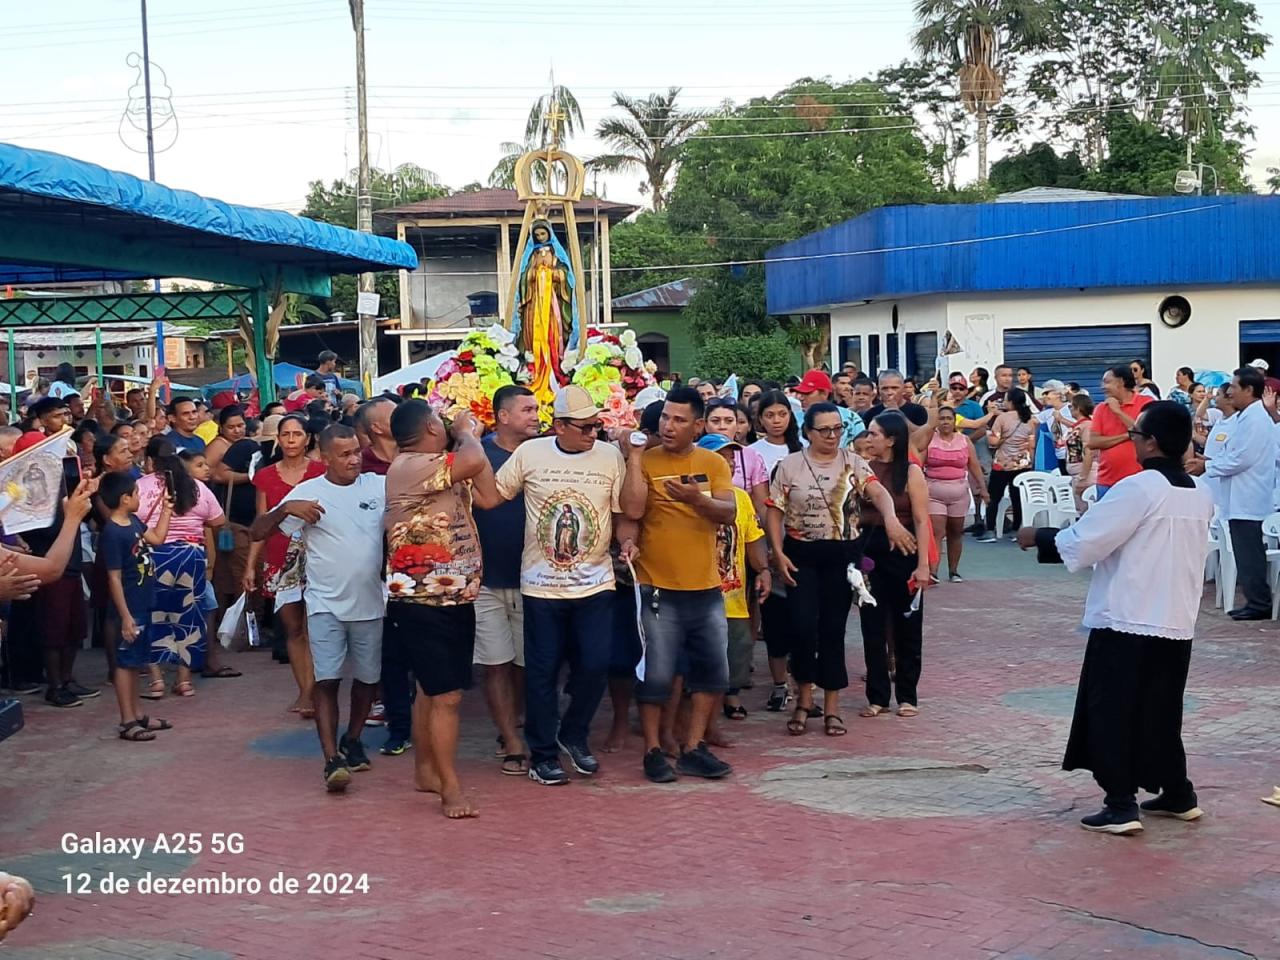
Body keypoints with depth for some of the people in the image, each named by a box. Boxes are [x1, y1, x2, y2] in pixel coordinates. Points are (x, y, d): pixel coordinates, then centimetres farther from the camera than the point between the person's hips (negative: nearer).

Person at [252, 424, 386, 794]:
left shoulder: (379, 486, 1)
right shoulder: (307, 492, -5)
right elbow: (257, 532, -7)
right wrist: (287, 509, -24)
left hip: (370, 602, 3)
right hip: (326, 603, -3)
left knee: (367, 678, 14)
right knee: (326, 680, -10)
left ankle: (352, 741, 35)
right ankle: (332, 759, -9)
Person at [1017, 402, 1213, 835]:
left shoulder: (1138, 488, -16)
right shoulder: (1201, 495, 7)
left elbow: (1082, 542, -16)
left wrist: (1038, 537, 0)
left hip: (1128, 621, -7)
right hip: (1176, 621, 7)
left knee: (1112, 711, 2)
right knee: (1161, 711, 20)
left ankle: (1121, 806, 1)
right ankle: (1178, 794, 27)